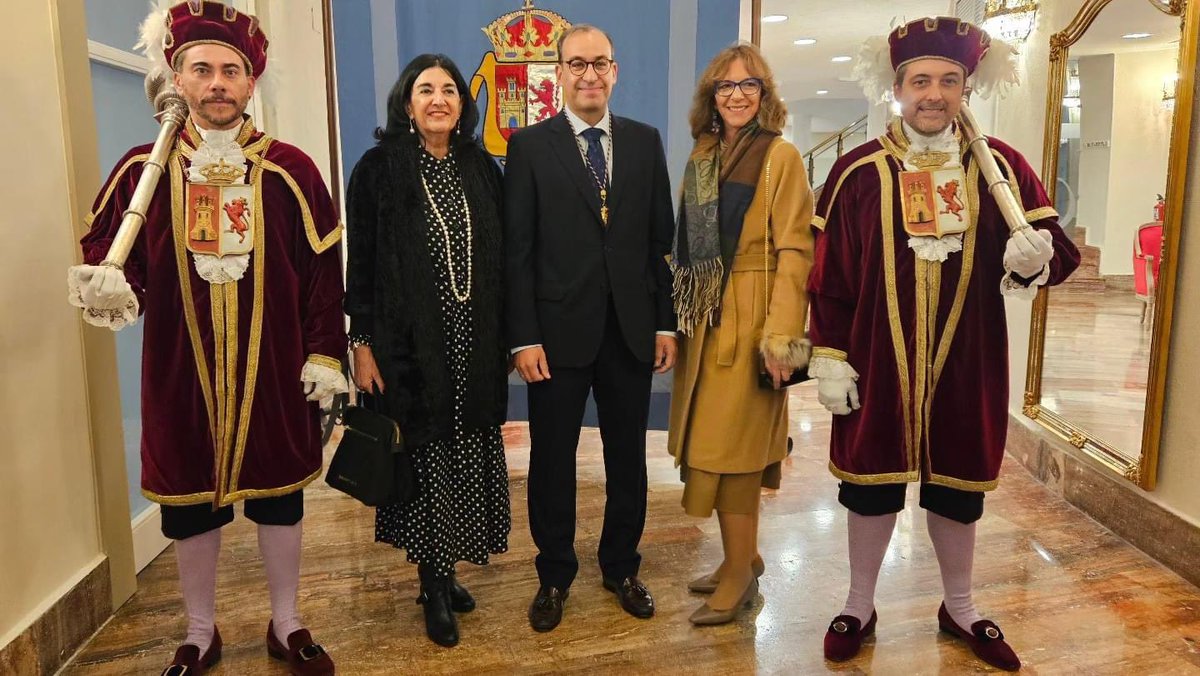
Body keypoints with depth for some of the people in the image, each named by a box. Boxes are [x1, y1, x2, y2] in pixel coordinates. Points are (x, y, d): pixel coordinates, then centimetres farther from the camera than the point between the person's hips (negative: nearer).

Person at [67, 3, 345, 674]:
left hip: (274, 370, -1)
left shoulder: (289, 168, -2)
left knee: (280, 494, 11)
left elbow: (324, 269, -1)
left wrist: (325, 353, -5)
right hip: (182, 372, 1)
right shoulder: (143, 168, 1)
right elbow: (108, 252, 5)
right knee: (190, 501, 12)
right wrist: (112, 288, -19)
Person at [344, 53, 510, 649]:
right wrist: (363, 344, -8)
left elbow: (498, 258, 10)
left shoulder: (480, 168, 8)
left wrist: (507, 335, 7)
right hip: (410, 345, -3)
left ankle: (446, 572, 26)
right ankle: (434, 586, 20)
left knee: (467, 458, 8)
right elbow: (360, 262, -4)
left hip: (475, 345, 4)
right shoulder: (379, 168, -2)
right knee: (425, 455, 4)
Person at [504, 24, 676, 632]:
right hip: (559, 329, -2)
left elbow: (660, 240, 7)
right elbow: (517, 250, -5)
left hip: (632, 329, 3)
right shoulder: (530, 146, -1)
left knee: (627, 457, 13)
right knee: (552, 460, 10)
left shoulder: (645, 142, 7)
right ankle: (554, 575, 29)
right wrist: (523, 337, -10)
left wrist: (666, 323, 2)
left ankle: (621, 567, 33)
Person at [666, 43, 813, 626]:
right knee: (711, 441, 12)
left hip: (749, 317, -7)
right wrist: (684, 314, 9)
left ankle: (739, 573, 14)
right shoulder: (702, 156, 12)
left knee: (731, 444, -2)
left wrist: (782, 334, -20)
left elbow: (794, 250, -13)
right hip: (704, 317, 7)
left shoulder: (780, 156, -7)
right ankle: (743, 557, 28)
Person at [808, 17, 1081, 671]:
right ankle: (859, 606, 32)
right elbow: (827, 275, -4)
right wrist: (828, 357, -7)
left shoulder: (1001, 165, 0)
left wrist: (1035, 256, -22)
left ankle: (959, 607, 40)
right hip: (877, 363, -1)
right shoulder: (857, 170, -4)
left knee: (958, 485, 16)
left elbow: (1058, 251, 2)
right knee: (872, 482, 11)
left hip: (966, 364, 2)